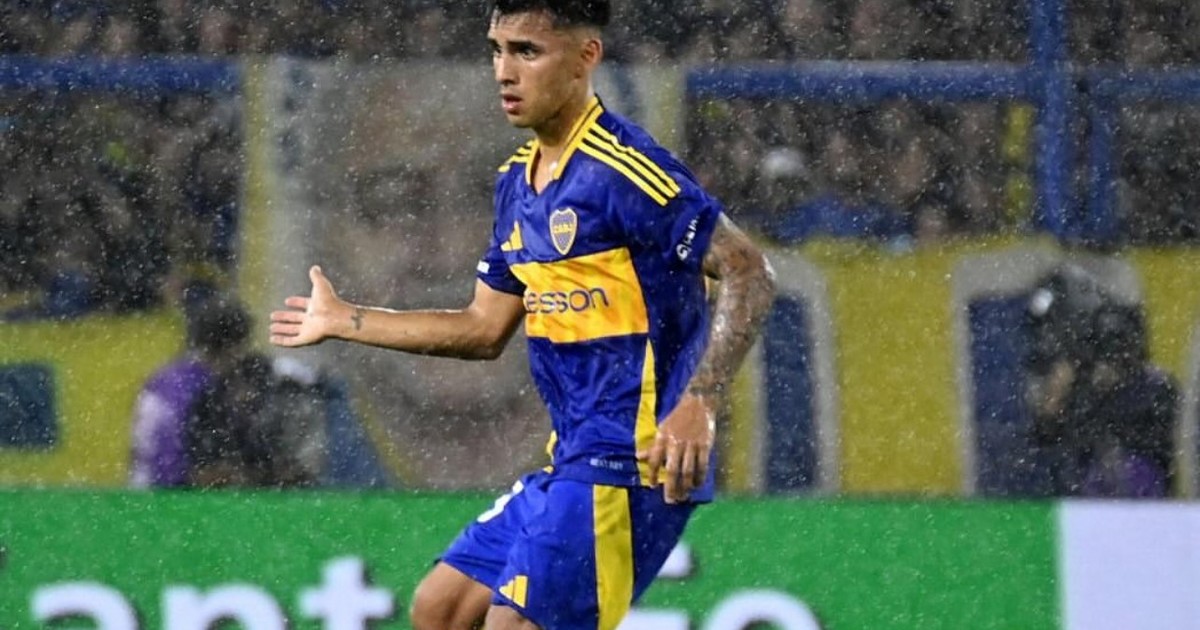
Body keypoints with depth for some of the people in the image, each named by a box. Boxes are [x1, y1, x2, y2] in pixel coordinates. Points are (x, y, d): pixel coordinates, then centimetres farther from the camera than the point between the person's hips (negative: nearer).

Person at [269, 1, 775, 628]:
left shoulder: (621, 170, -15)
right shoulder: (518, 181, 13)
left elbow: (748, 275, -19)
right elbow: (486, 329, 23)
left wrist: (698, 402, -31)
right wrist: (344, 320, 28)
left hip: (628, 463, -10)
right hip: (570, 460, 10)